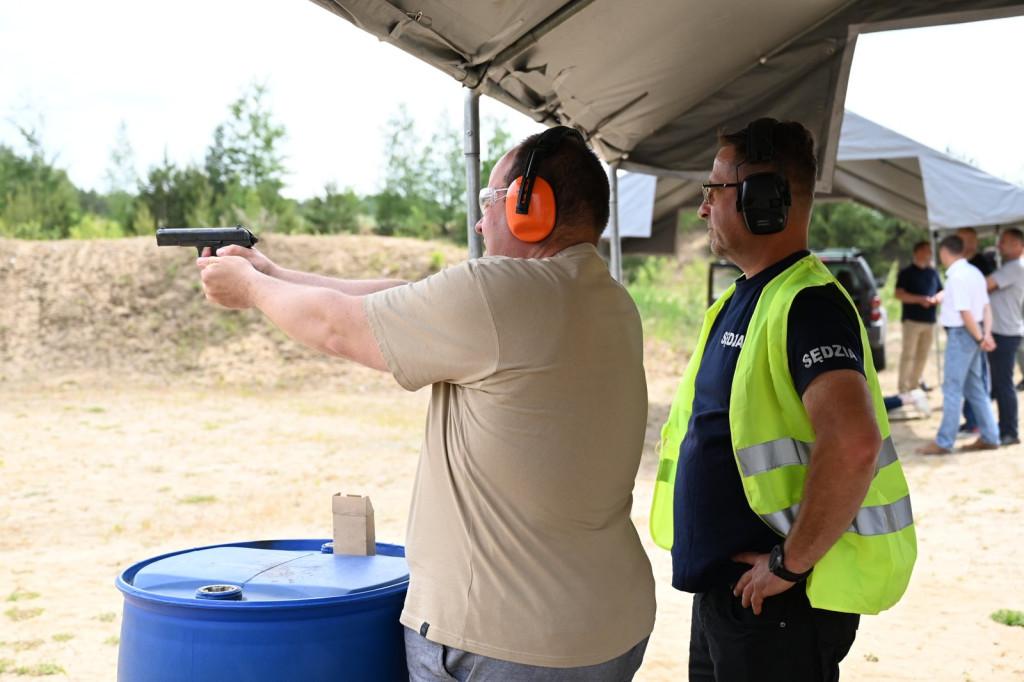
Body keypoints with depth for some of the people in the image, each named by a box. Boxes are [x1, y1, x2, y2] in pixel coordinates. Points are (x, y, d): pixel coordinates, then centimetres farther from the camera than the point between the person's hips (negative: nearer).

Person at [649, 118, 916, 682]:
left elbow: (853, 442, -34)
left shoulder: (807, 302, -19)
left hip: (776, 598, -9)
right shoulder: (741, 300, 12)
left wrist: (790, 563, -25)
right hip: (721, 587, 9)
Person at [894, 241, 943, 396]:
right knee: (908, 354, -7)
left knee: (923, 355, 8)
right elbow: (899, 294, -10)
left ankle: (915, 384, 16)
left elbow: (941, 291, 22)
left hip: (930, 320, 6)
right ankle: (903, 387, -4)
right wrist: (920, 299, -18)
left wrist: (938, 298, -2)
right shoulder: (907, 273, -2)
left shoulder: (933, 273, 15)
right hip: (912, 319, -6)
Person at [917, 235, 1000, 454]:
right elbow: (986, 307, 9)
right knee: (975, 388, 16)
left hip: (961, 334, -9)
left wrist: (980, 339, -12)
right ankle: (989, 437, 20)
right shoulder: (974, 272, 11)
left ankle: (944, 442, 4)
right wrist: (986, 334, 0)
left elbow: (966, 313, -21)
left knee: (952, 389, -2)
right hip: (973, 334, 9)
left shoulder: (956, 277, -19)